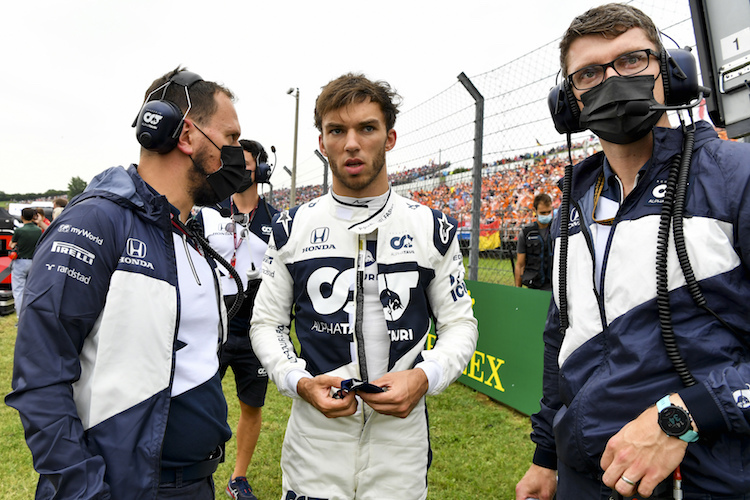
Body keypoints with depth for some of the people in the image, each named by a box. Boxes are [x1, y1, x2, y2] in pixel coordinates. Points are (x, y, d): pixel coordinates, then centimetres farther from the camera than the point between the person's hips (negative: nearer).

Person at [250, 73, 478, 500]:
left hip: (402, 437, 0)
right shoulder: (292, 228, 0)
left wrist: (424, 377, -14)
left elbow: (460, 324, 3)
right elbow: (267, 324, 6)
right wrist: (300, 381, -11)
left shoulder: (434, 228, -2)